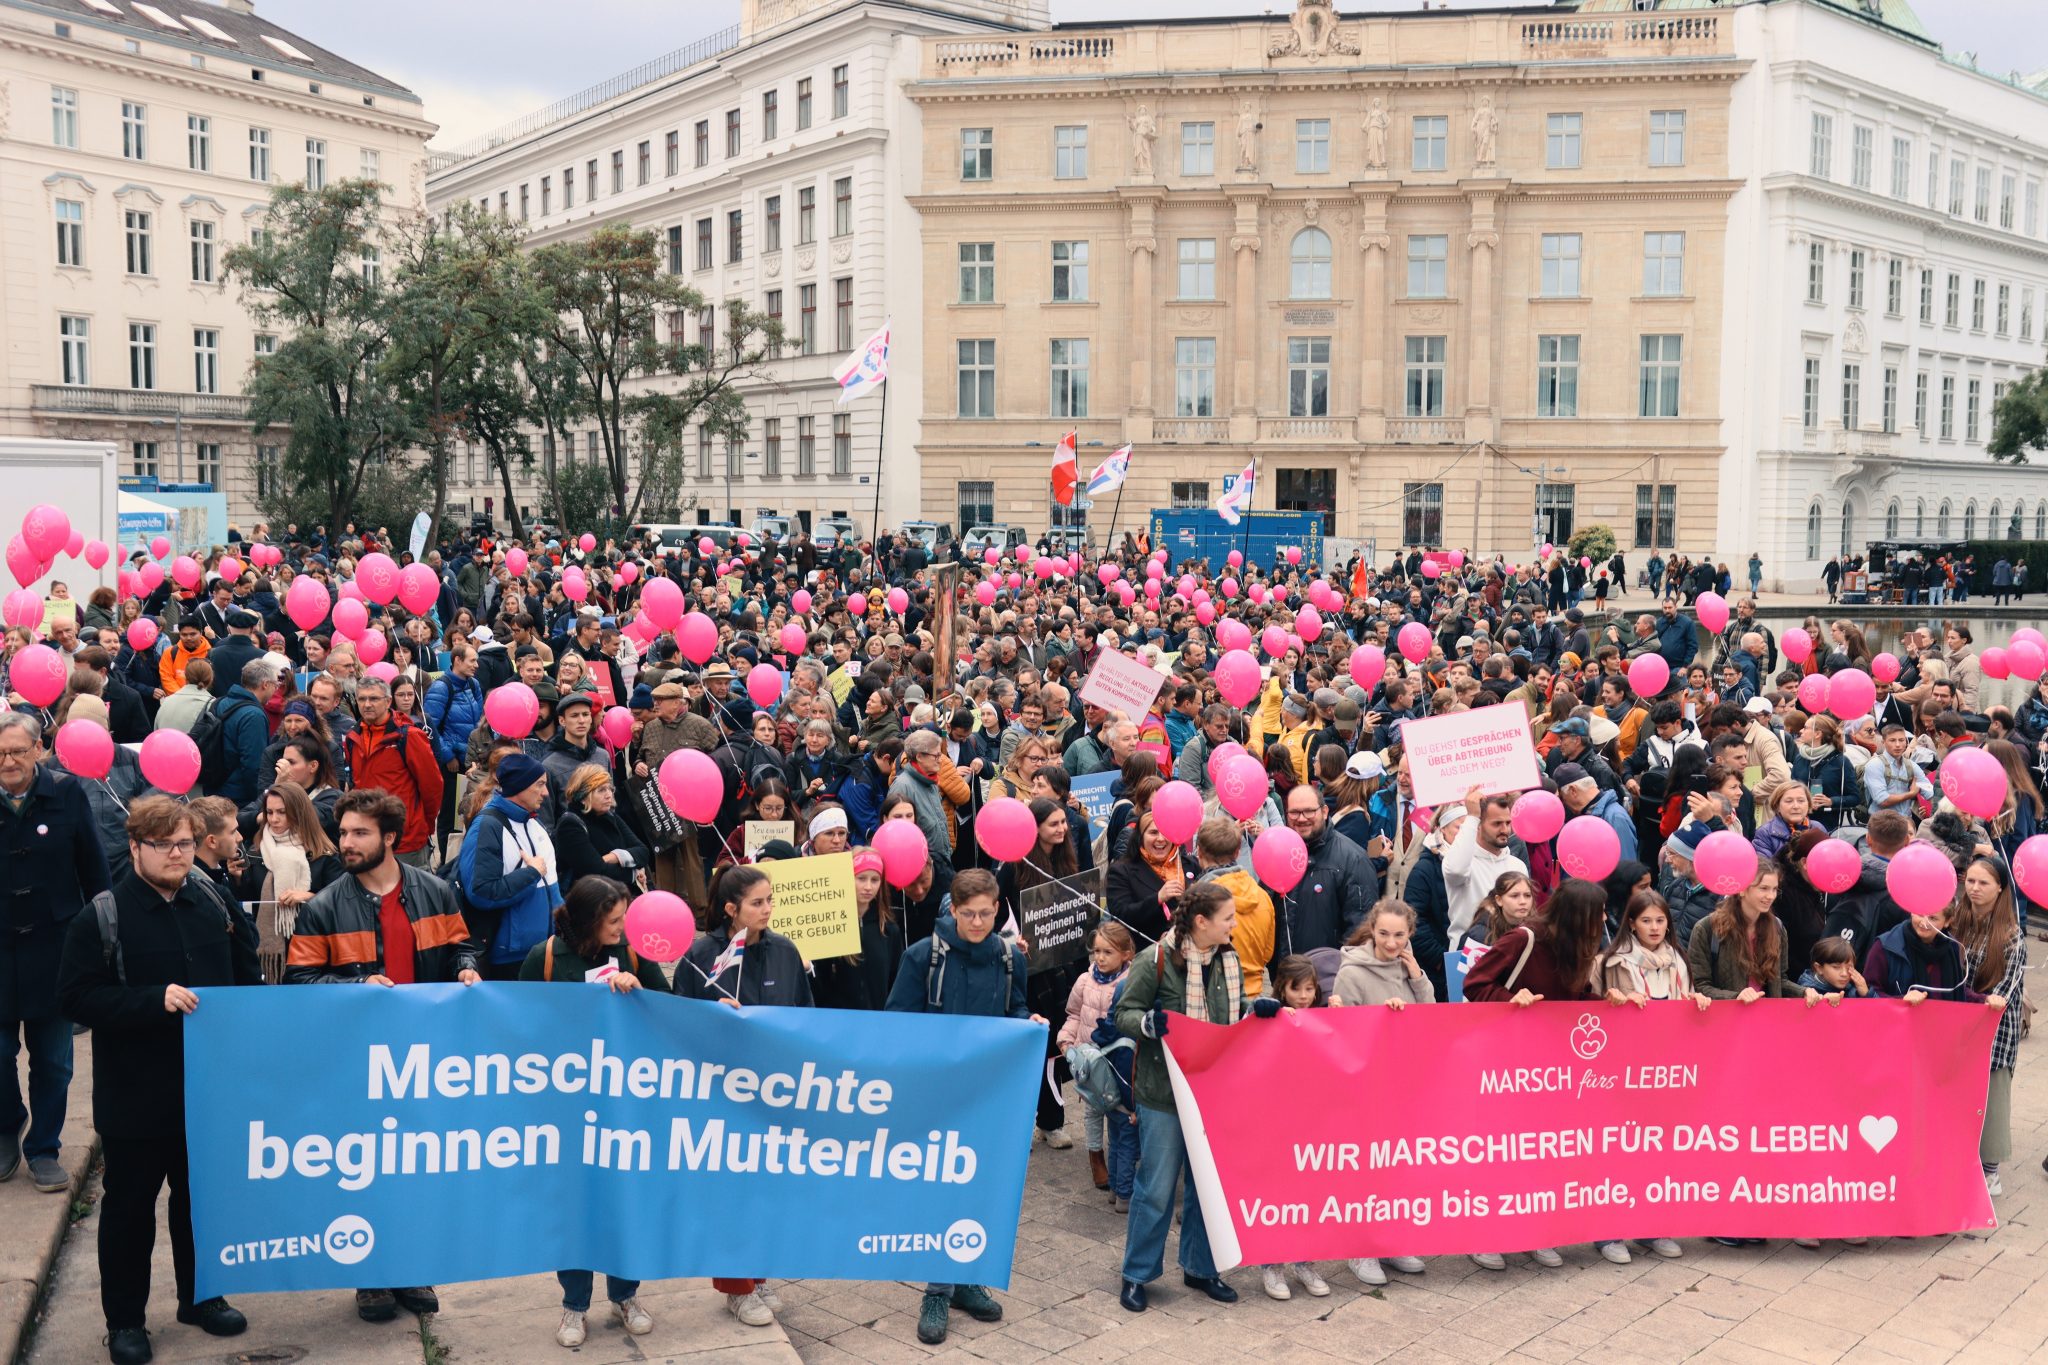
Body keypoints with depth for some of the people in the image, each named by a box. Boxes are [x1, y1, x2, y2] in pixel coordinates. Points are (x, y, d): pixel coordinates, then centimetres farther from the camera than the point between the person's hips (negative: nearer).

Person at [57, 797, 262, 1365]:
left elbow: (248, 977, 12)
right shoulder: (102, 917, -9)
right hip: (135, 1097, -4)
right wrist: (155, 999, -24)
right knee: (130, 1206, 9)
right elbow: (76, 996, -14)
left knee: (201, 1196, 16)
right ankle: (125, 1319, 23)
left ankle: (200, 1297, 33)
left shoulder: (216, 904, 3)